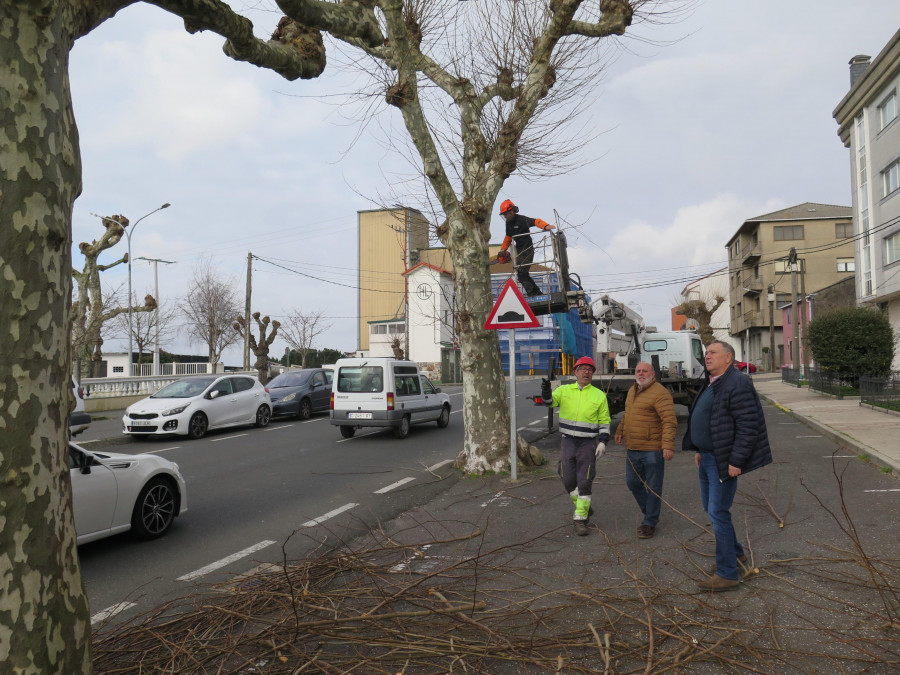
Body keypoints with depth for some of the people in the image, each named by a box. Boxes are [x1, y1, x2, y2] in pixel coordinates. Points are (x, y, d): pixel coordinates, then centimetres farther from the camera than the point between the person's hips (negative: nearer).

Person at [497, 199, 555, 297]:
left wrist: (546, 226, -46)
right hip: (519, 251, 9)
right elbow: (508, 237, 23)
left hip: (527, 249, -9)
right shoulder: (508, 223, 11)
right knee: (522, 274, 9)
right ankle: (536, 292, 15)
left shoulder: (522, 219, -14)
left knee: (521, 272, -17)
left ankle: (532, 293, -15)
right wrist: (502, 250, 17)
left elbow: (535, 221, -29)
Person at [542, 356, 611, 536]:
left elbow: (604, 422, 5)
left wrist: (603, 442, -6)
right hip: (567, 442, 2)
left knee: (584, 483, -3)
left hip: (588, 444, -1)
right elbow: (550, 401, -13)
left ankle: (580, 518, 7)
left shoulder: (599, 395, 3)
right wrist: (546, 391, -35)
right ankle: (584, 507, 31)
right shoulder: (564, 390, 4)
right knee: (568, 481, 6)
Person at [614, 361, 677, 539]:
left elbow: (670, 421, -21)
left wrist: (668, 445, -28)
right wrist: (620, 431, 31)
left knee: (653, 487, 3)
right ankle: (649, 513, 32)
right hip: (632, 449, 8)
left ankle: (650, 523, 14)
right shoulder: (632, 391, 13)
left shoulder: (660, 393, -14)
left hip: (653, 450, -8)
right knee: (632, 483, 15)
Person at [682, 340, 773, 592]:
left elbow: (748, 426, -22)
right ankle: (736, 554, 35)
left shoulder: (737, 384, -18)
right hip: (708, 458, 10)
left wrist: (736, 461, -22)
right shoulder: (711, 385, 14)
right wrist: (699, 450, 21)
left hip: (723, 461, -10)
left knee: (718, 512, -7)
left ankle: (728, 573, 2)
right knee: (711, 508, 18)